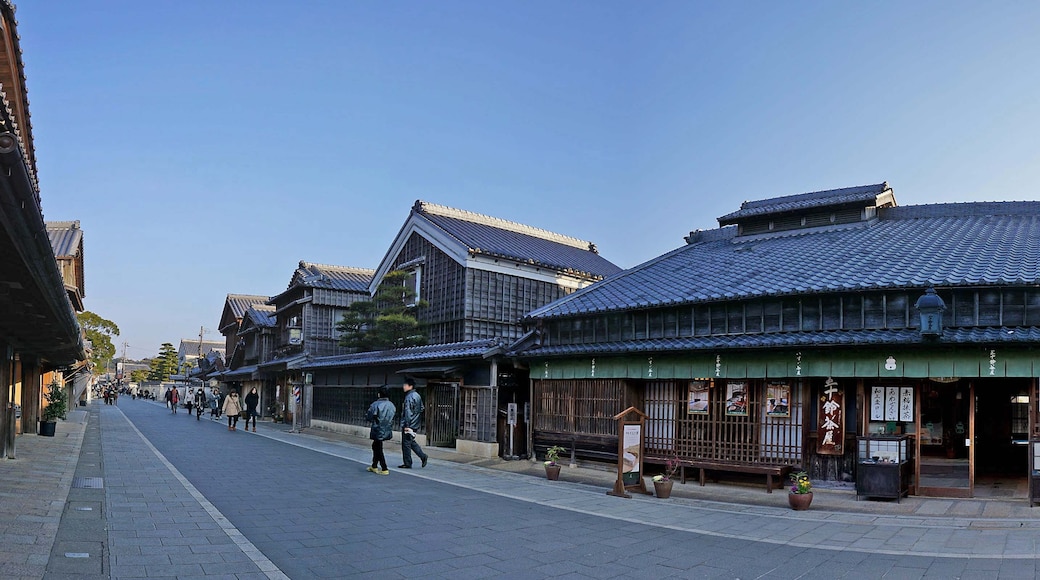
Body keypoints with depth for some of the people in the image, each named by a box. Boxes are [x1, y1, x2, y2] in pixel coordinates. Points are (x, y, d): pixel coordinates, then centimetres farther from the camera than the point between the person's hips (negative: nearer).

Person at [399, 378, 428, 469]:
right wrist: (419, 424, 22)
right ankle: (423, 456, 13)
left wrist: (407, 425, -20)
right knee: (411, 442, 19)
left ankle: (407, 464, 6)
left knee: (406, 444, 0)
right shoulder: (417, 395, 12)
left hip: (409, 425, -9)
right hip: (416, 424, 9)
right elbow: (421, 409, 18)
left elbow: (408, 412, -20)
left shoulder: (409, 397, -17)